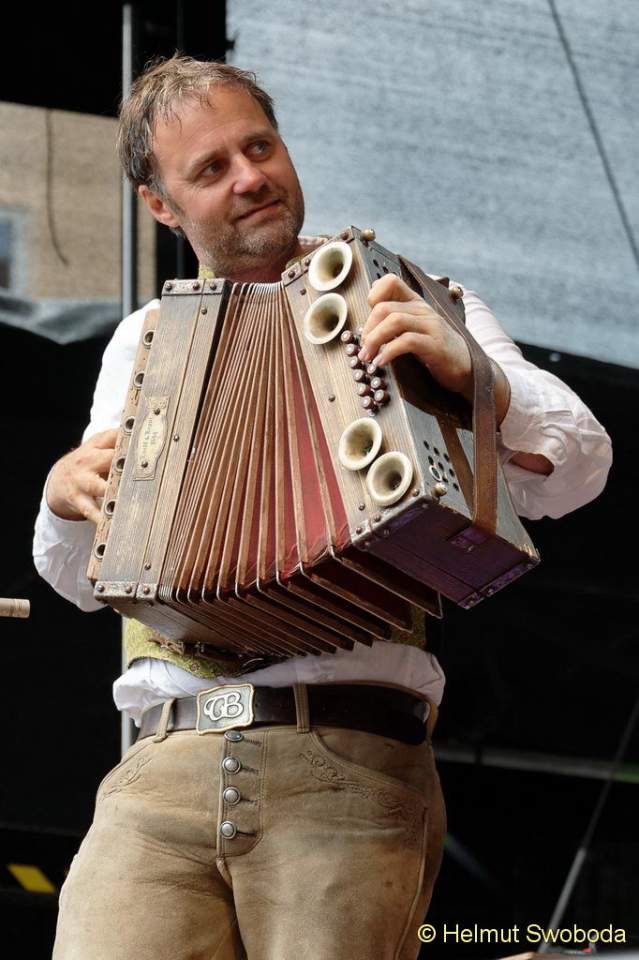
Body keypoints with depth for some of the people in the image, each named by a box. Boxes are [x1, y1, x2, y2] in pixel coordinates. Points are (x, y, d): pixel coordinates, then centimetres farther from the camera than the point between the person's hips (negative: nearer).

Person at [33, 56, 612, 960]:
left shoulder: (410, 311, 12)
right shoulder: (146, 343, 23)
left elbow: (578, 463, -1)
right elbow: (83, 578, 26)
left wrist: (473, 373, -22)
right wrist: (65, 495, 2)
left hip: (348, 769, -2)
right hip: (164, 772, 3)